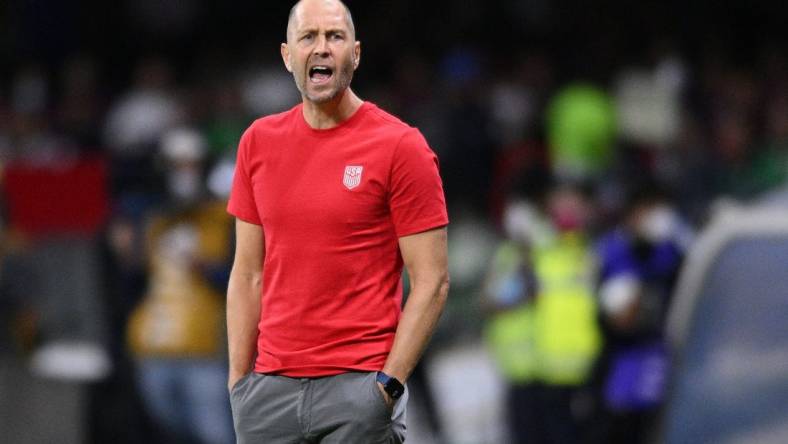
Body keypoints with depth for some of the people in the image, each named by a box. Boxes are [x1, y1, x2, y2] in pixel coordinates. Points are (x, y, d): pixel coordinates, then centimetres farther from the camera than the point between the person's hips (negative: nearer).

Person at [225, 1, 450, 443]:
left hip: (360, 385, -4)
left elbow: (431, 281, -6)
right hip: (272, 386, 4)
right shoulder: (258, 142, 9)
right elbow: (248, 274, 13)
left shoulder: (401, 147, -5)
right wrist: (238, 379, 6)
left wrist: (387, 385, -13)